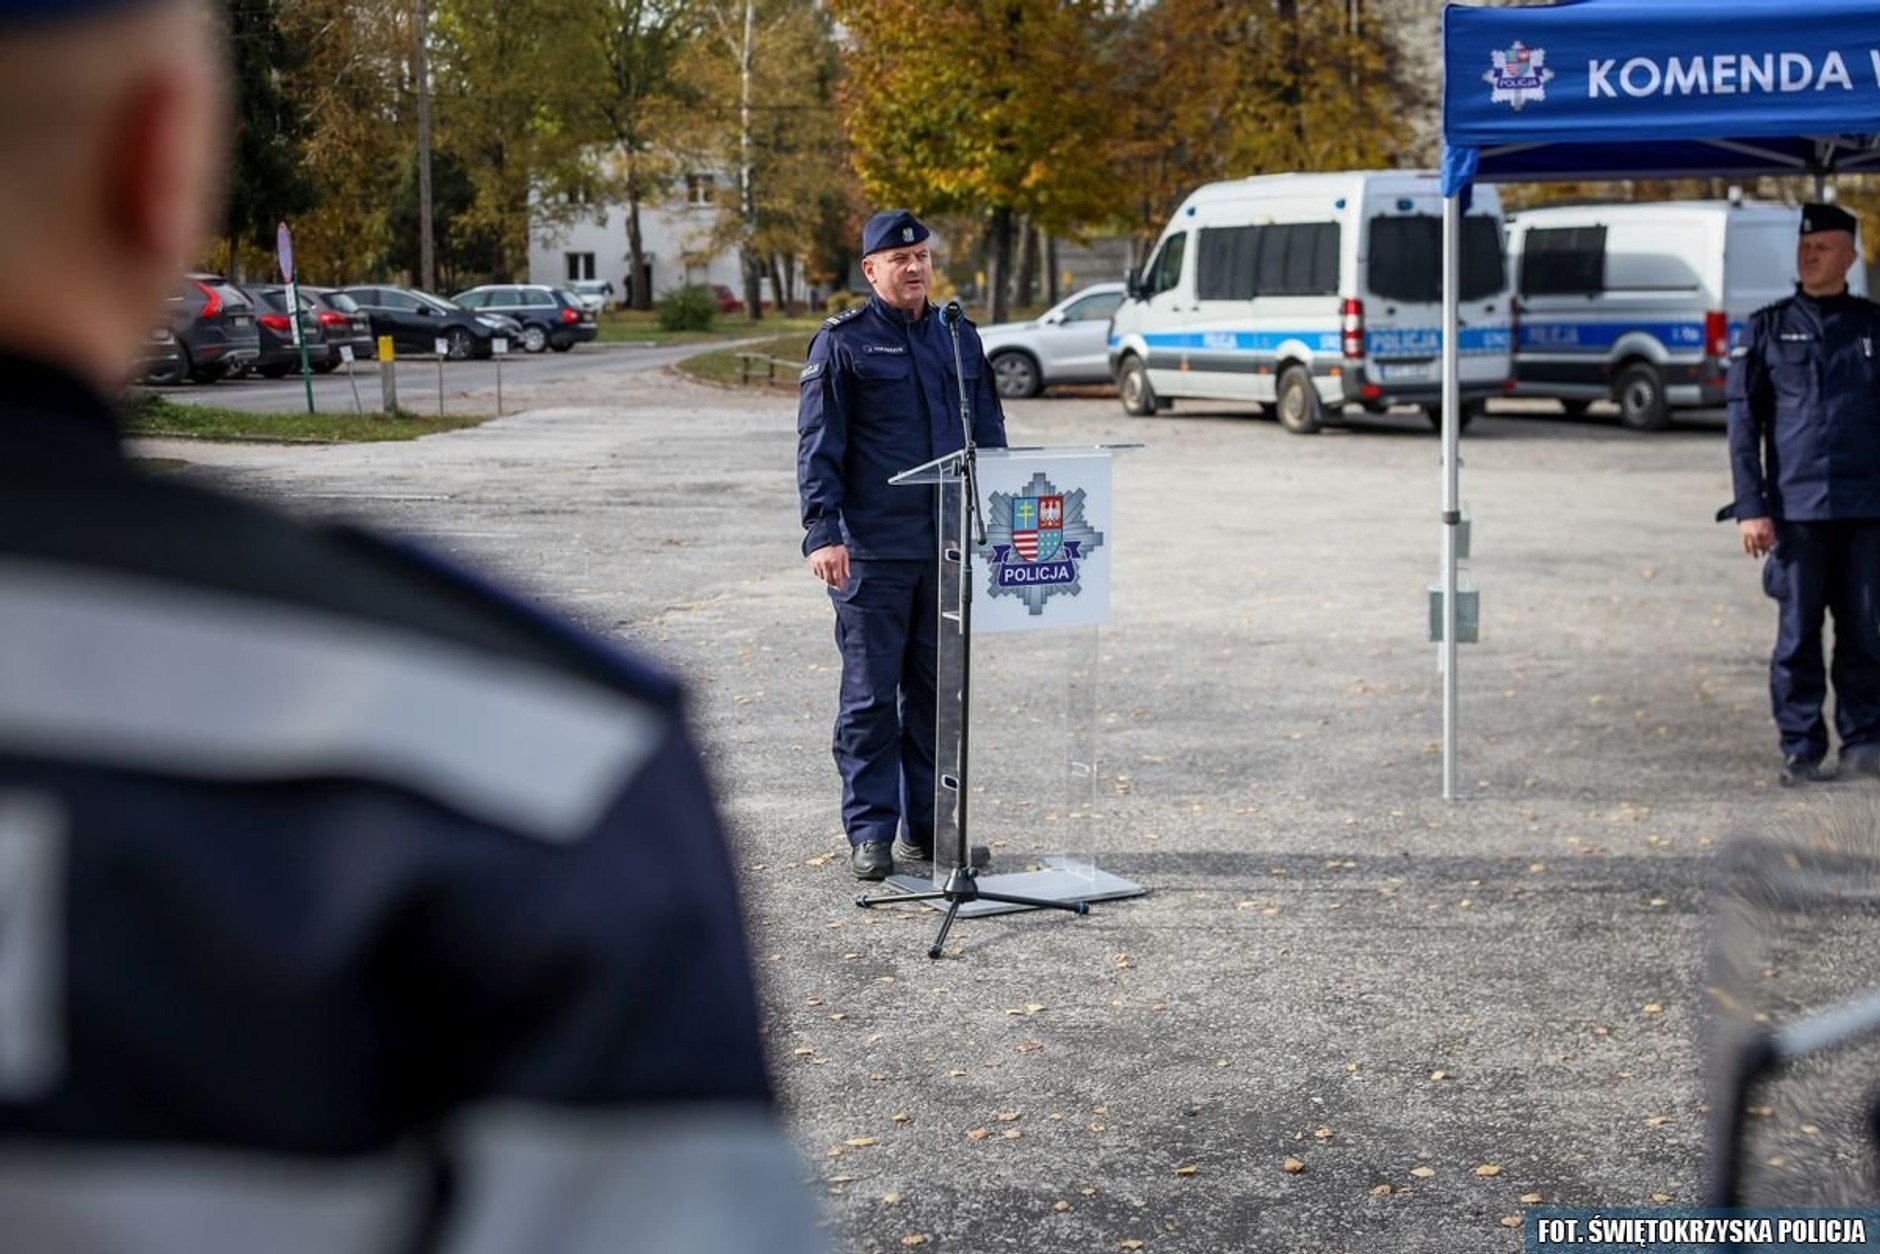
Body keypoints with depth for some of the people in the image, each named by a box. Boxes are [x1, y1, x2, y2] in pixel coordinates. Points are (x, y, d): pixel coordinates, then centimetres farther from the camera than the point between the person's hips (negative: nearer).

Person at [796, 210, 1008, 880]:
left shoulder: (959, 337, 13)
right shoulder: (843, 343, -2)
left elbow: (989, 435, 19)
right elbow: (818, 445, -7)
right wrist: (822, 531, -16)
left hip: (950, 547, 5)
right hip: (872, 549, -5)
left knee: (938, 690, 10)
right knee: (871, 696, 0)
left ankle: (927, 824, 19)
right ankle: (870, 832, 7)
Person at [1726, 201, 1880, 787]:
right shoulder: (1767, 328, 7)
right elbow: (1743, 420, 4)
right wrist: (1750, 507, -4)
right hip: (1796, 508, -1)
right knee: (1798, 634, 0)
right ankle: (1801, 751, 7)